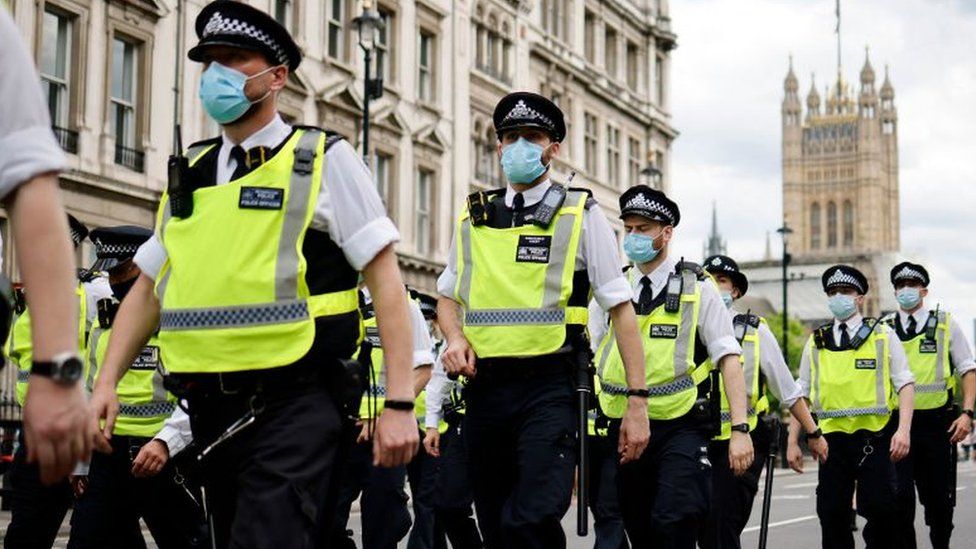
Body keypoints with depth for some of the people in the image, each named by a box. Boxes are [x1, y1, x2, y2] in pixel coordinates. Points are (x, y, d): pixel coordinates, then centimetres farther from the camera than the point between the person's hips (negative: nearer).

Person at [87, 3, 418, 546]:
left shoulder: (323, 160, -1)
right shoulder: (188, 175, 14)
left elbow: (385, 278, -6)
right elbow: (148, 288, 19)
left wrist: (400, 403, -13)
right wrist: (107, 381, 7)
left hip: (292, 408, -6)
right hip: (213, 412, 6)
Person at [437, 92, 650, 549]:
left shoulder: (581, 216, 3)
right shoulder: (472, 219, 14)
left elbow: (621, 309, 1)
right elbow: (447, 297, 26)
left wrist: (637, 403, -5)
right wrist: (454, 337, 2)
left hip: (549, 387, -4)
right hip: (484, 387, 4)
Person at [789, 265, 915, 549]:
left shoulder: (882, 335, 5)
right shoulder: (816, 342, 12)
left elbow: (905, 384, 0)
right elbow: (801, 394, 14)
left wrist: (903, 430, -13)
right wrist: (793, 442, 8)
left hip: (875, 437, -2)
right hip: (832, 437, 3)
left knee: (880, 509, -9)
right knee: (832, 514, 1)